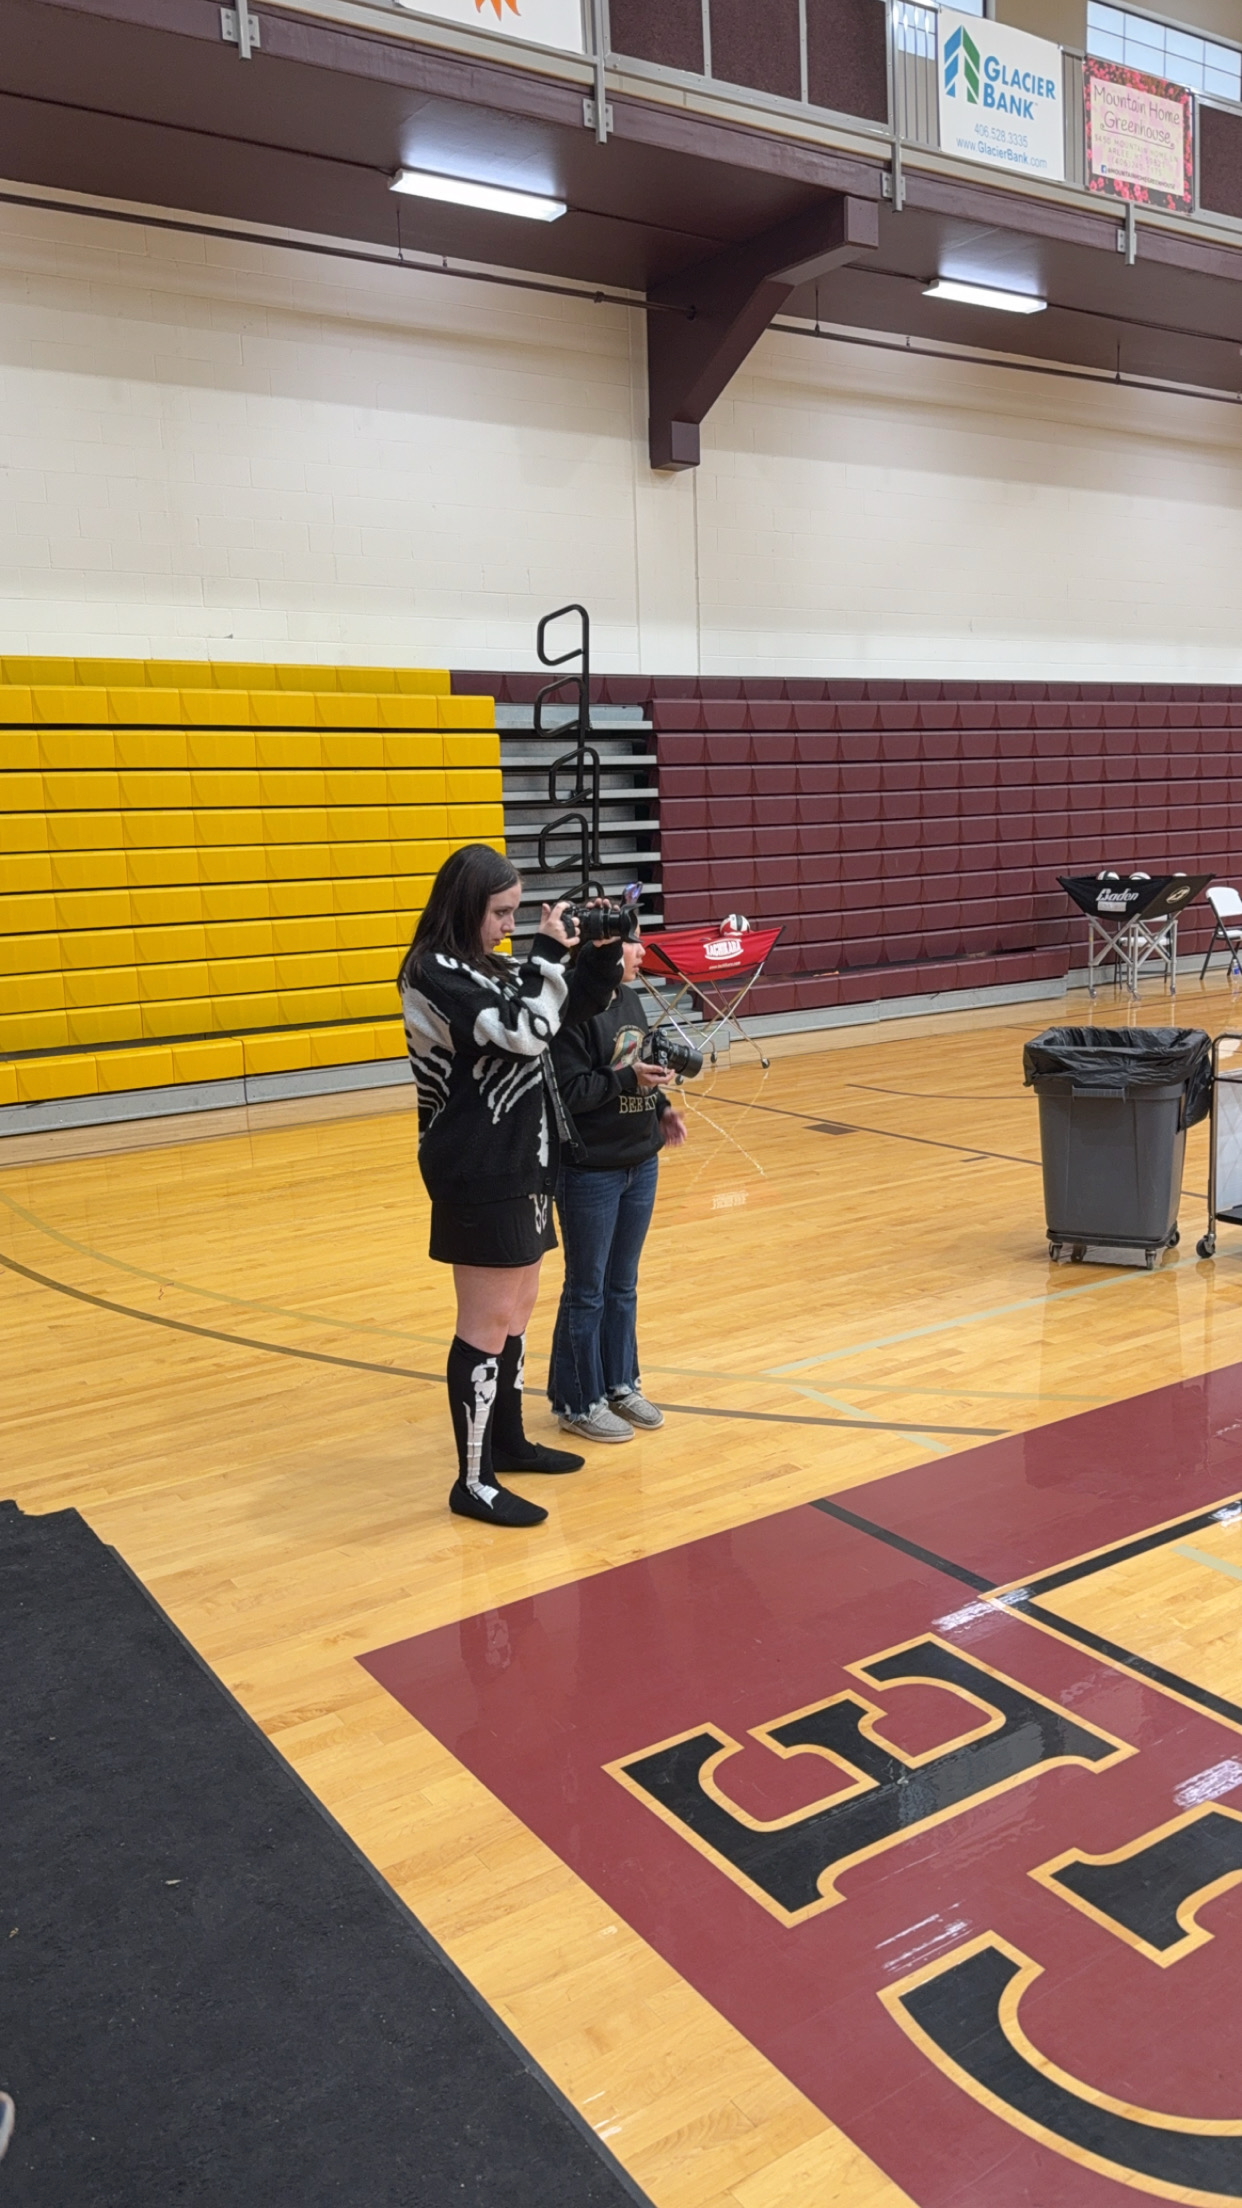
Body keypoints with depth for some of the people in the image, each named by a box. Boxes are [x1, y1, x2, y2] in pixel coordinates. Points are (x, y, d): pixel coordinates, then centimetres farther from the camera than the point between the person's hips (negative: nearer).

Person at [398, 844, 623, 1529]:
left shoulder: (490, 967, 11)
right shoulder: (435, 973, -16)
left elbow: (575, 1007, 16)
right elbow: (524, 1030, -26)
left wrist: (601, 951, 0)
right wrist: (548, 951, -17)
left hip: (518, 1163, 9)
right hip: (479, 1173, -9)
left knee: (517, 1306, 18)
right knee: (487, 1323, -3)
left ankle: (508, 1440, 32)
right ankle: (474, 1482, 7)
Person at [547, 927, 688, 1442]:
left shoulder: (627, 997, 7)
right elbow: (567, 1091, -22)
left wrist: (661, 1107, 2)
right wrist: (629, 1079, -28)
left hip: (640, 1165, 8)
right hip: (590, 1172, -8)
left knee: (623, 1284, 18)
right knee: (587, 1291, 6)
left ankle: (620, 1384, 33)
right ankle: (578, 1403, 20)